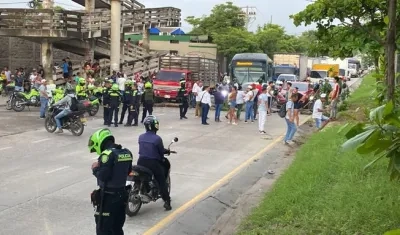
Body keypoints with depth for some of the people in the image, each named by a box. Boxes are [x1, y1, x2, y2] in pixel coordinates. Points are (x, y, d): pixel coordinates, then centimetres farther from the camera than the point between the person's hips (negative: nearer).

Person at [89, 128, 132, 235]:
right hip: (122, 193, 8)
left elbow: (103, 176, -24)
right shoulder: (127, 152, 7)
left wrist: (95, 168, -4)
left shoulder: (107, 154, -19)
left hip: (108, 196, -8)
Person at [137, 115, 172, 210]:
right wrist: (167, 151, 17)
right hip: (153, 163, -5)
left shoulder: (141, 137, 2)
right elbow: (161, 151, -7)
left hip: (141, 162, 5)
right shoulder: (157, 138, -15)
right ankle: (167, 201, 5)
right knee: (162, 181, 7)